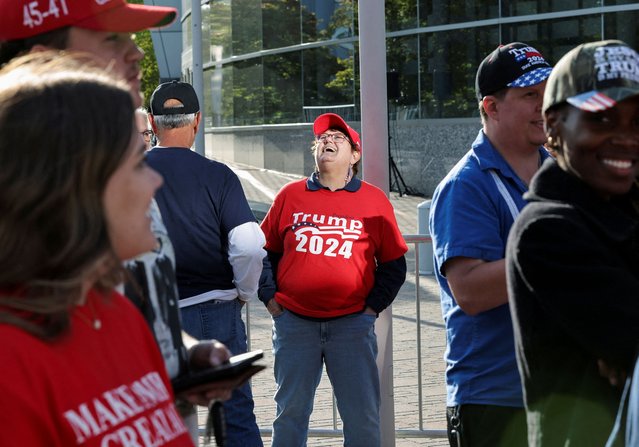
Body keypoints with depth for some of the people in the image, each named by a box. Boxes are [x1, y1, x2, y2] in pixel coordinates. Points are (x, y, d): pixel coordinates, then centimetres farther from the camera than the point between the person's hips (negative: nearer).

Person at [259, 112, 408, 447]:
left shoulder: (374, 200, 6)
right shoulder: (290, 196, 9)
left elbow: (393, 265, 9)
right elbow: (265, 251, 16)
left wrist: (373, 306, 1)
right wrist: (270, 298, 6)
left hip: (352, 323, -1)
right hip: (293, 322, 1)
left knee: (362, 416, 0)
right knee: (290, 412, 4)